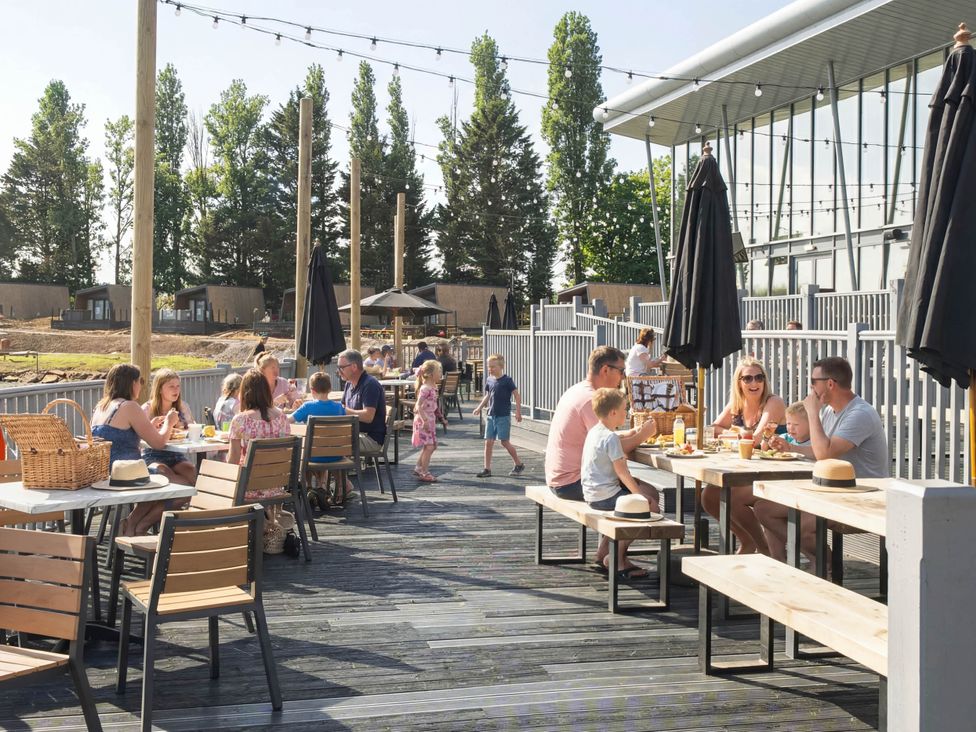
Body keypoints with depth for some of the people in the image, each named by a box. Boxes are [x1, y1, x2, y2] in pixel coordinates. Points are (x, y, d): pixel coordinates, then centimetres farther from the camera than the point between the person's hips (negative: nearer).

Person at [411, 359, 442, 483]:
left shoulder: (433, 387, 11)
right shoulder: (425, 388, -17)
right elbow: (419, 405, -21)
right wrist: (424, 420, -26)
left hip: (430, 420, 10)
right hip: (424, 420, -10)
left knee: (431, 446, 15)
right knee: (429, 446, -9)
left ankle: (419, 468, 27)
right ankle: (424, 473, -3)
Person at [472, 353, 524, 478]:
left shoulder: (507, 380, -9)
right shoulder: (489, 380, 8)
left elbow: (517, 395, -9)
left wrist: (518, 412, -14)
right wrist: (479, 407, 15)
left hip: (504, 416, -6)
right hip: (491, 416, 6)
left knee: (505, 442, -2)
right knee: (488, 442, 1)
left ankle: (519, 464, 16)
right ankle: (487, 469, 5)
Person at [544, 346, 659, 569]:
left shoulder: (576, 391, 14)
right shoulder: (591, 400, -18)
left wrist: (633, 433, 4)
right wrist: (641, 436, -8)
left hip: (558, 479, 11)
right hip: (573, 482, -11)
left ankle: (605, 553, 23)